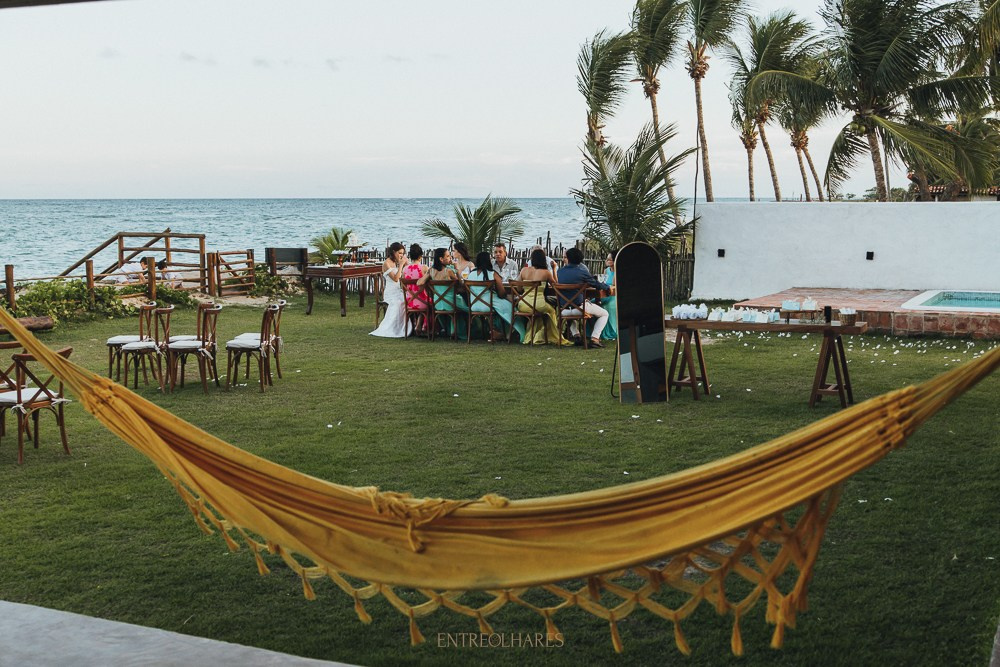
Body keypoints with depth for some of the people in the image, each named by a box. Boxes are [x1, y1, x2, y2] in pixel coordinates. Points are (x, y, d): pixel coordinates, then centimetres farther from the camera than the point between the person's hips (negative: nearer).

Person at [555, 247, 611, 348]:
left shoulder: (560, 271, 1)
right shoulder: (582, 271, -13)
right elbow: (596, 284, -3)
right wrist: (608, 287, 19)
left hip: (564, 310, 5)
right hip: (579, 307, -5)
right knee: (605, 314, 14)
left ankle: (575, 334, 26)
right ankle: (594, 338, -1)